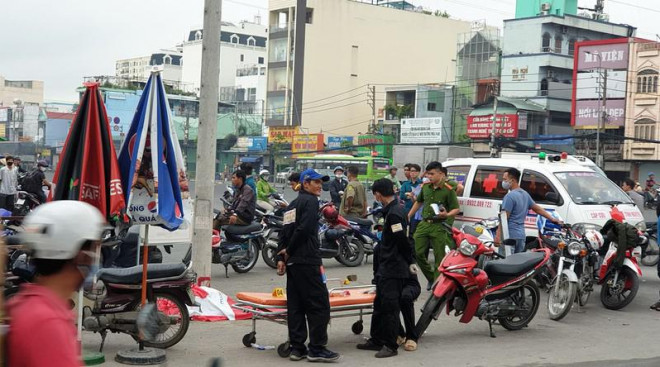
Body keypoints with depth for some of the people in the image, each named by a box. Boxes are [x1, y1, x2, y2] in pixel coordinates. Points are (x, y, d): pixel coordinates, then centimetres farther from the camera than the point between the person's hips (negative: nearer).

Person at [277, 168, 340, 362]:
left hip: (293, 261, 9)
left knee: (295, 306, 9)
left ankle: (297, 348, 11)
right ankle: (317, 349, -5)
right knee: (319, 304, -5)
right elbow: (304, 229, -18)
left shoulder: (293, 204, 20)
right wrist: (288, 251, -7)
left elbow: (285, 232, 16)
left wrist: (282, 257, 10)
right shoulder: (311, 201, -7)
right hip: (307, 261, -9)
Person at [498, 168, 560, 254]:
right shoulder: (525, 194, 16)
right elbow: (537, 208, 22)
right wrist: (552, 218, 31)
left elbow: (505, 218, -17)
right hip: (521, 235, 9)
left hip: (510, 235, -9)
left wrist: (498, 235, -18)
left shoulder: (510, 196, -12)